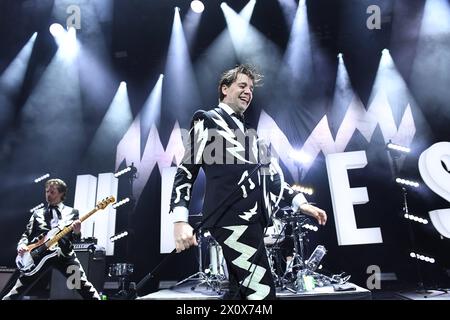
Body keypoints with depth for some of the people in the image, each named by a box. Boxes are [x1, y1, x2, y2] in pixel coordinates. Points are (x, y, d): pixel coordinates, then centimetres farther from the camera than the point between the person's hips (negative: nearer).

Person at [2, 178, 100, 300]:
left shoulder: (72, 212, 12)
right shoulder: (38, 213, 17)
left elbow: (75, 238, 9)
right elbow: (26, 234, 16)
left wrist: (76, 232, -15)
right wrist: (22, 245, -6)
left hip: (64, 253, -2)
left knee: (85, 289, -9)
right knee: (16, 292, 1)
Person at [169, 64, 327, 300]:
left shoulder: (250, 133, 25)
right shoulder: (207, 121, 5)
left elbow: (267, 173, 22)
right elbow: (186, 171, -4)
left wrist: (300, 203, 10)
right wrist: (180, 221, -17)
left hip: (251, 219, 8)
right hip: (231, 218, -7)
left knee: (240, 292, 9)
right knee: (262, 291, -10)